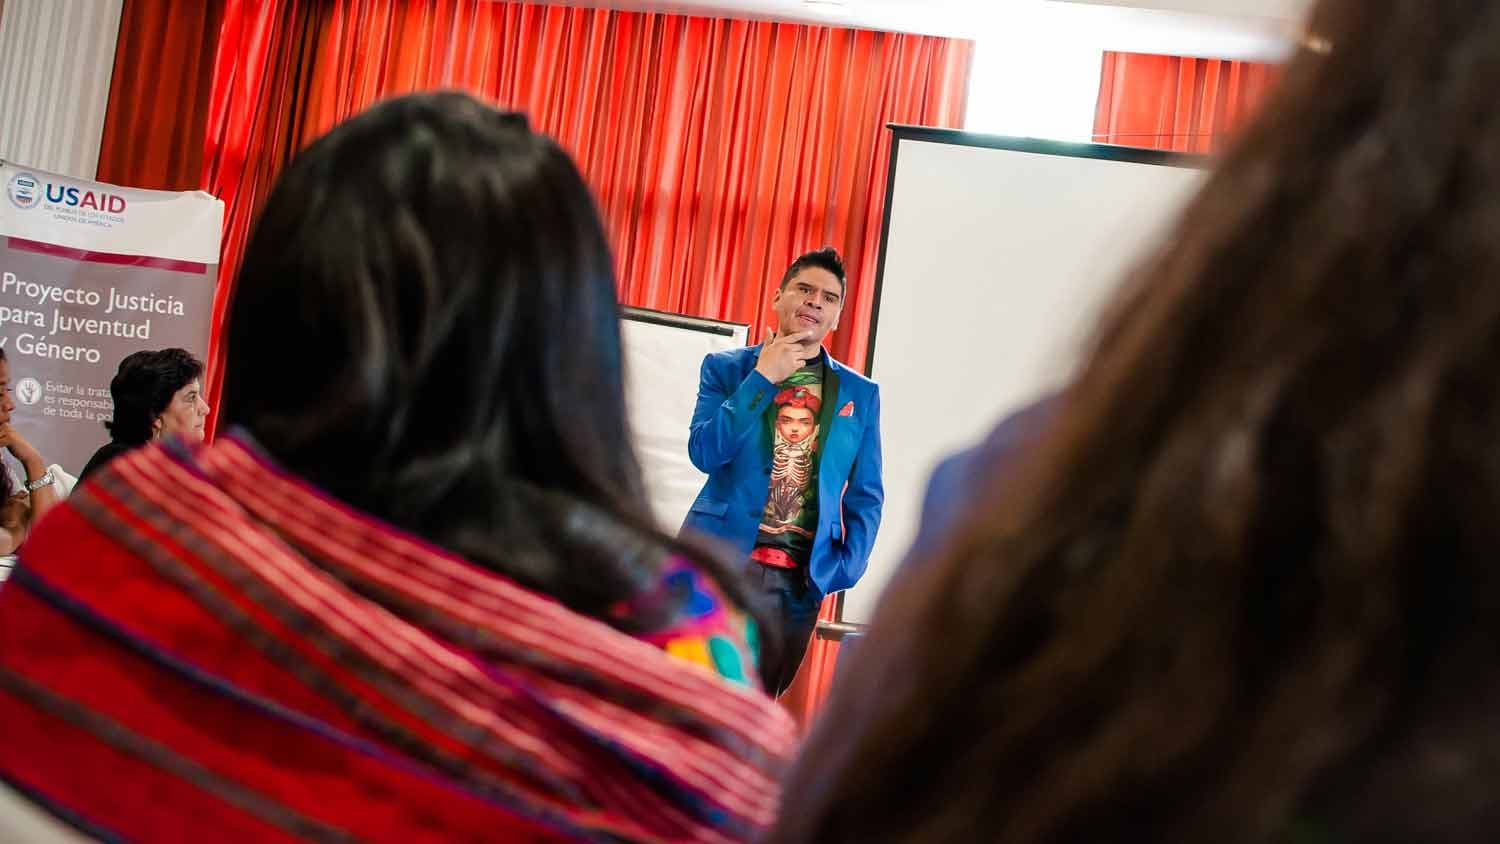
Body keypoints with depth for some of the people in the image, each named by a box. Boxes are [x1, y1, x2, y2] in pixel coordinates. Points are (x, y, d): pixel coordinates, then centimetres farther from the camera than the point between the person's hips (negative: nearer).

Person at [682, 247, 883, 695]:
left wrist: (847, 566, -4)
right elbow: (704, 453, -9)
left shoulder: (861, 393, 9)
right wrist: (763, 378, -11)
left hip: (799, 578, 2)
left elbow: (866, 494, 10)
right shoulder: (726, 368, 5)